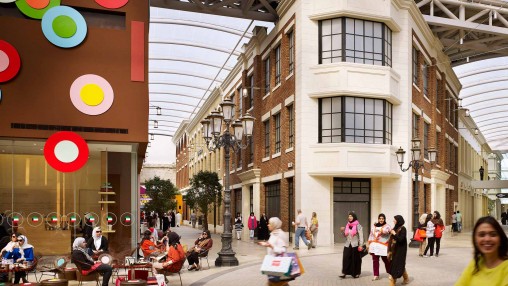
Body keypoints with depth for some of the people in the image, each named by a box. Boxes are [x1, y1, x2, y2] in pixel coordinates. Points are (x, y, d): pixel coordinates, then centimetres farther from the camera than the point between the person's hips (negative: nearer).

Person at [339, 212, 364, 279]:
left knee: (356, 259, 4)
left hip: (355, 245, -4)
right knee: (346, 258, -5)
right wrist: (342, 231, -3)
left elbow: (361, 236, -8)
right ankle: (344, 273, -5)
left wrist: (360, 245, -13)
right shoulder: (347, 225, 10)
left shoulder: (358, 225, -6)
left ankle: (356, 273, 17)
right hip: (347, 245, 4)